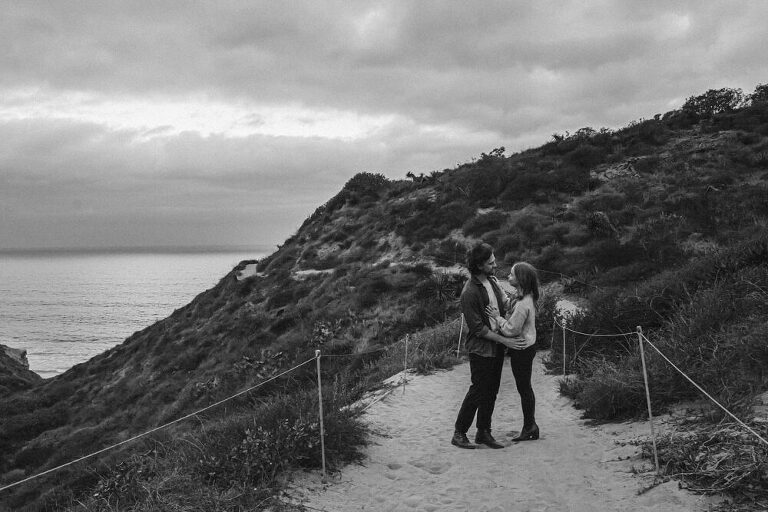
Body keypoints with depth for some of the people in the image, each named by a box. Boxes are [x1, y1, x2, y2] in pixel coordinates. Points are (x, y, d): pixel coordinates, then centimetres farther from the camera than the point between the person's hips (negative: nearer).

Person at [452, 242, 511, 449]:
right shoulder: (470, 292, -21)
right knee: (478, 391, -3)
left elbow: (504, 301, 21)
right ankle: (459, 433, 10)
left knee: (491, 392, 12)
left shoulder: (492, 280, 5)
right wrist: (504, 339, -19)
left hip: (497, 347, 8)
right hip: (481, 349, -8)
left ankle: (483, 432, 23)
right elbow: (478, 328, -20)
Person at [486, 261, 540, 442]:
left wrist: (497, 317, -11)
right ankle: (530, 426, 25)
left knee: (524, 389, 2)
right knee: (526, 388, 16)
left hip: (521, 350, -10)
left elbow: (511, 330, -22)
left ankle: (529, 427, 13)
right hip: (526, 347, 10)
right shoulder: (527, 298, 6)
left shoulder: (523, 304, -25)